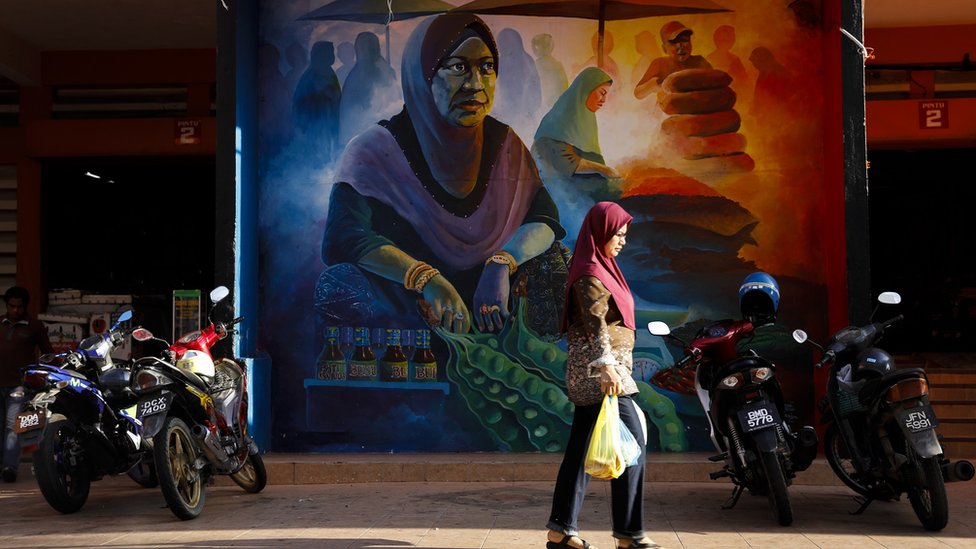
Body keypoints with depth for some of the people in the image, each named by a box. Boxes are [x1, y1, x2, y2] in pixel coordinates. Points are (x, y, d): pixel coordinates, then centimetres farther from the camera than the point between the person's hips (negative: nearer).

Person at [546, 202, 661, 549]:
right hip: (598, 374, -10)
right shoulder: (590, 273, -12)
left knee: (581, 449, 8)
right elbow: (595, 324, -24)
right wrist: (606, 366, -35)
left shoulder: (598, 269, 19)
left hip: (588, 377, 10)